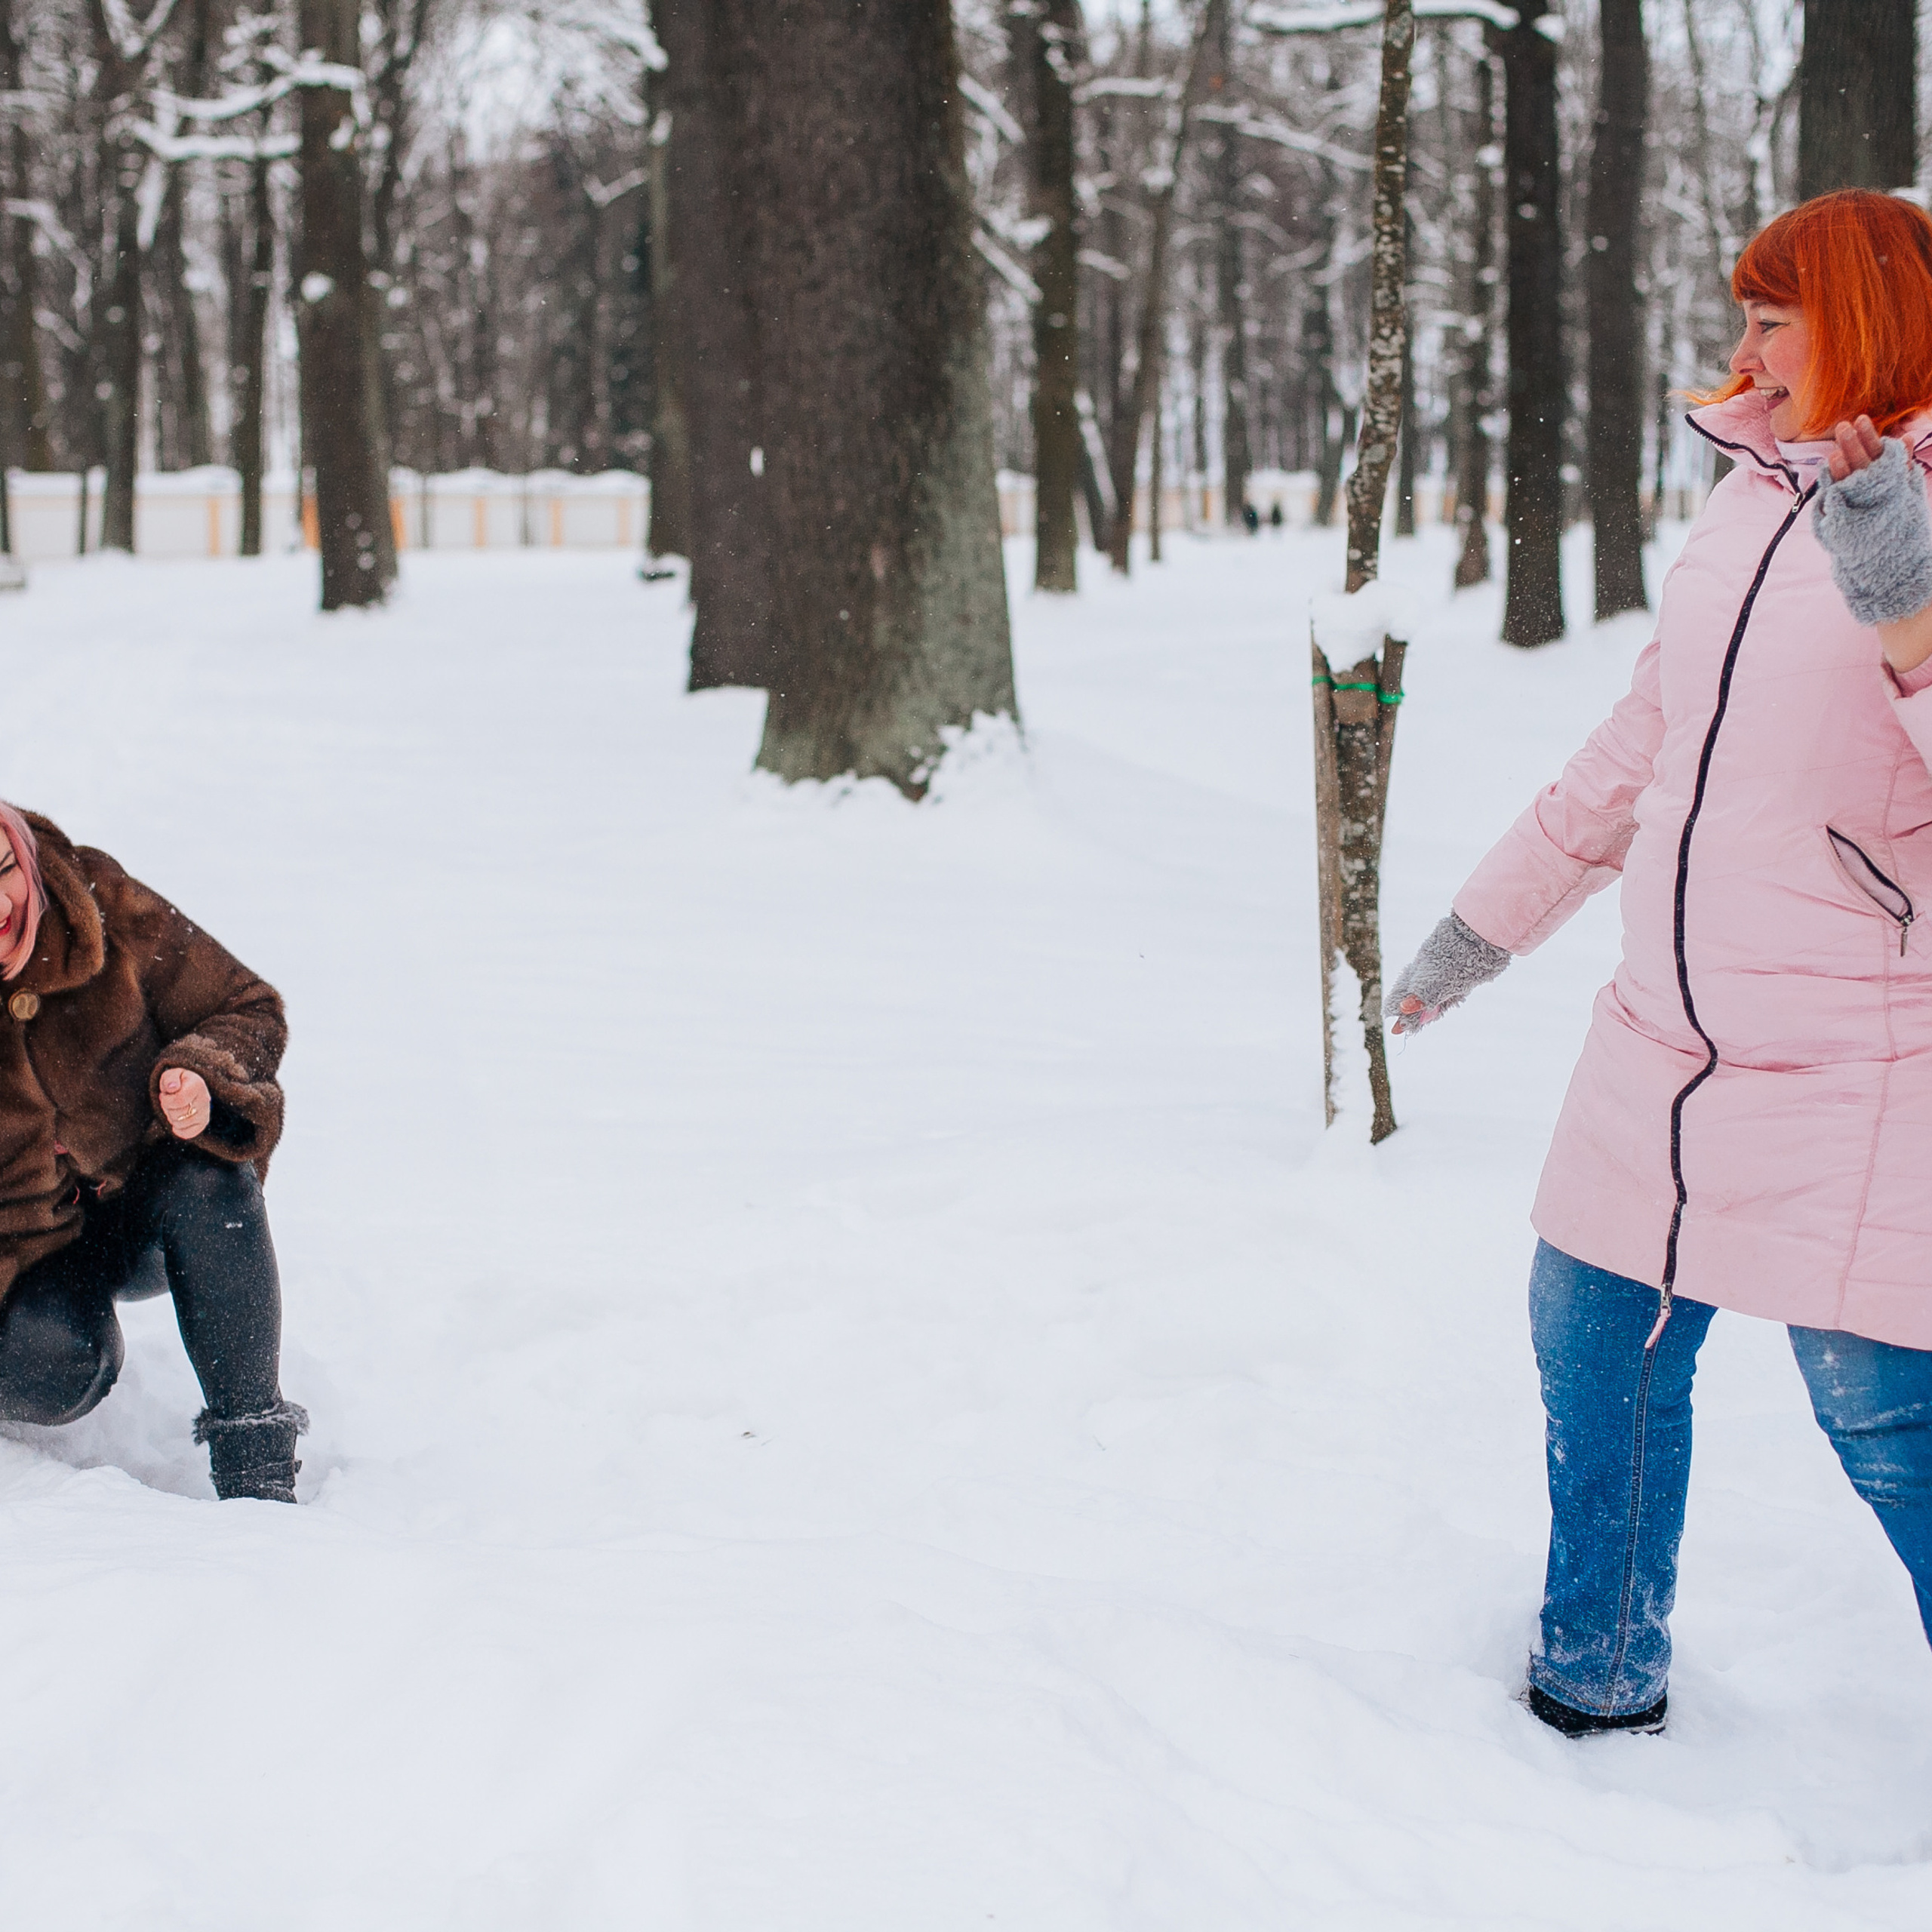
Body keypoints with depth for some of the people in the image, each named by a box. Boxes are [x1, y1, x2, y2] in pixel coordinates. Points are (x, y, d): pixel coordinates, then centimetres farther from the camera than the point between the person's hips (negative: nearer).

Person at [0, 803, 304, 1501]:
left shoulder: (99, 906, -16)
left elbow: (249, 1010, -6)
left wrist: (202, 1075, -28)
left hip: (146, 1210, 1)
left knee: (209, 1179, -33)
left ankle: (256, 1475, -28)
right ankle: (99, 1350, 9)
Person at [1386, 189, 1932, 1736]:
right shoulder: (1746, 510, 11)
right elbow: (1638, 752, 21)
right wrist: (1483, 925, 26)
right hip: (1665, 1047, 8)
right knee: (1595, 1341, 16)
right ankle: (1599, 1681, 36)